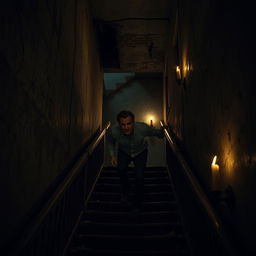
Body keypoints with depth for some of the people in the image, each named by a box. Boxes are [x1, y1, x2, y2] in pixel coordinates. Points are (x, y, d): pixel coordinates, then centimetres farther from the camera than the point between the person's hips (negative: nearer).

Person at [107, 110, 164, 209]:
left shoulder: (142, 128, -37)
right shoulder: (113, 130, -33)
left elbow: (156, 132, -14)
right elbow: (111, 142, -7)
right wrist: (112, 155, -16)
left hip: (140, 152, -1)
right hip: (123, 152, 1)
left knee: (139, 177, -14)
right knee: (121, 168, -25)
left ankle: (137, 203, 13)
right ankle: (125, 189, 7)